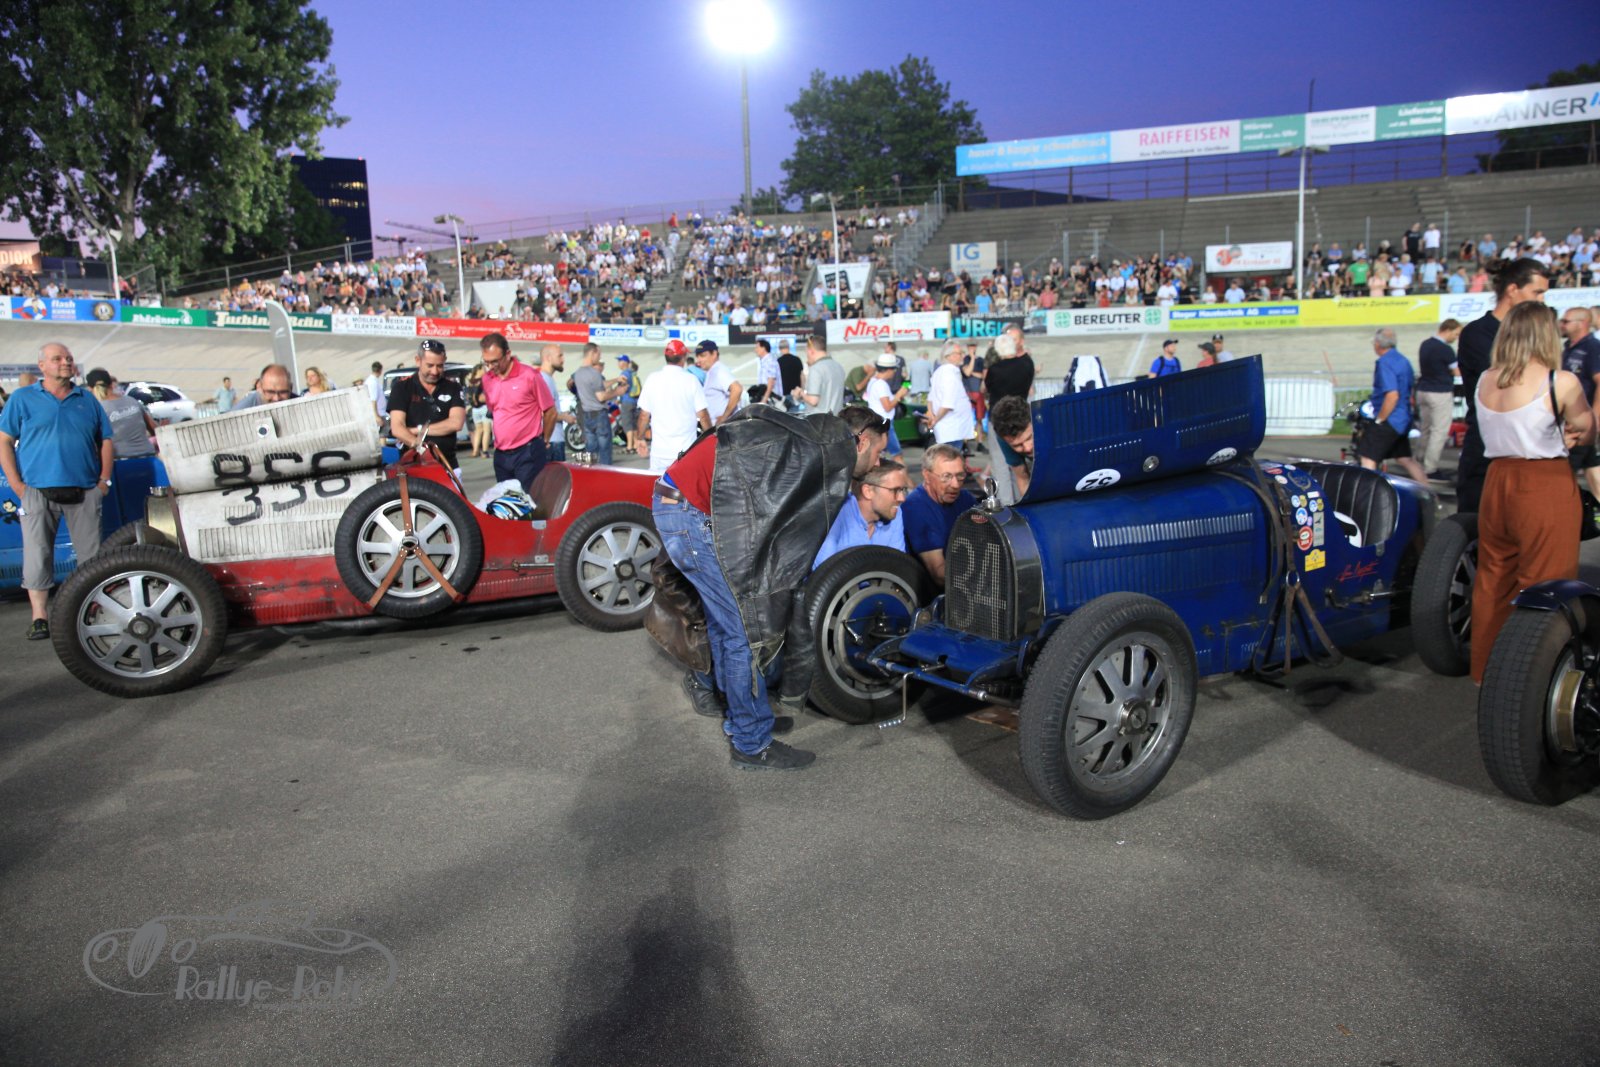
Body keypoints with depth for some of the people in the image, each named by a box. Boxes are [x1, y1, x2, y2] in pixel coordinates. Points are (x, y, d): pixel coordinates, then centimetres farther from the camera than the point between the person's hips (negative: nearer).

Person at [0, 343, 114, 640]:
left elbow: (106, 441, 15)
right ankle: (39, 618, 3)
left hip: (84, 492, 2)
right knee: (37, 556, -3)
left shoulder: (87, 400, 13)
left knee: (92, 555, 5)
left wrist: (104, 481, 5)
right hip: (39, 492, -2)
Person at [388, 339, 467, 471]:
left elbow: (456, 423, -6)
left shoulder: (452, 387, 8)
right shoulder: (402, 387, 2)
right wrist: (416, 443, -29)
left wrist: (417, 430, -9)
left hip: (447, 464, 2)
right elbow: (397, 428, -9)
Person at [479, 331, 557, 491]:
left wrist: (543, 442, 7)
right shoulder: (487, 379, 7)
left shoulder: (529, 376, -10)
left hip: (528, 454, -6)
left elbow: (550, 412, -3)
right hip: (501, 454, 6)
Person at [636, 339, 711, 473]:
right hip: (686, 449, -2)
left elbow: (644, 415, 3)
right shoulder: (691, 380, -6)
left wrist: (641, 439, 16)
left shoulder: (652, 380, 0)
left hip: (659, 450, 2)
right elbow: (702, 415, -4)